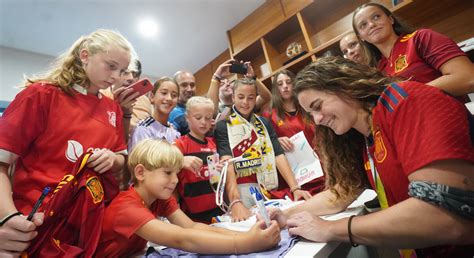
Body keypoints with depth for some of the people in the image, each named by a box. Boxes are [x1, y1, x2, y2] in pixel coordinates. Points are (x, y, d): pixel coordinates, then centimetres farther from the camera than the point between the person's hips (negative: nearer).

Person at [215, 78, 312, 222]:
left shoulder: (264, 123, 12)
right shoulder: (223, 126, -1)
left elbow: (278, 155, 1)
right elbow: (226, 162, -16)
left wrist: (295, 188, -12)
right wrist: (235, 202, -30)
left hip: (269, 191, 4)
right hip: (241, 191, -3)